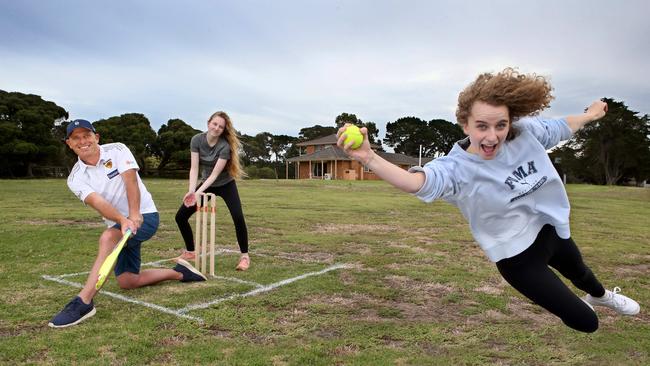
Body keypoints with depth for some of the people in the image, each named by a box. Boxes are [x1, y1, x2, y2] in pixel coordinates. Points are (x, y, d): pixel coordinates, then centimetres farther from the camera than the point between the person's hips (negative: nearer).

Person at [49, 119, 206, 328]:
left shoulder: (117, 150, -8)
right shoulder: (75, 178, -3)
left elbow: (130, 180, -22)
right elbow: (97, 202, -21)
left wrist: (134, 215, -38)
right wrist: (123, 220, -40)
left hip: (144, 216, -5)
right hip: (119, 224, 5)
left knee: (108, 238, -34)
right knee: (126, 281, 0)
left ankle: (83, 302, -36)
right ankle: (179, 273, 19)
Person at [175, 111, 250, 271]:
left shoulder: (225, 146, -26)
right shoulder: (197, 140, -16)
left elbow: (215, 174, -30)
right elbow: (194, 167, -21)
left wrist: (198, 193, -40)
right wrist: (191, 190, -36)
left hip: (225, 185, -4)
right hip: (206, 184, 4)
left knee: (238, 218, -24)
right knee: (181, 216, -2)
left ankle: (244, 256, -6)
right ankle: (190, 252, 18)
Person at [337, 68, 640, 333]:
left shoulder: (526, 131, -18)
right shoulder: (458, 168, -34)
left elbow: (558, 128, 4)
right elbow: (418, 180, -54)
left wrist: (590, 115, 23)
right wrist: (369, 158, -71)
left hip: (552, 229, 6)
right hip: (518, 257, -6)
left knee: (578, 272, 37)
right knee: (584, 323, 3)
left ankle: (601, 296, 74)